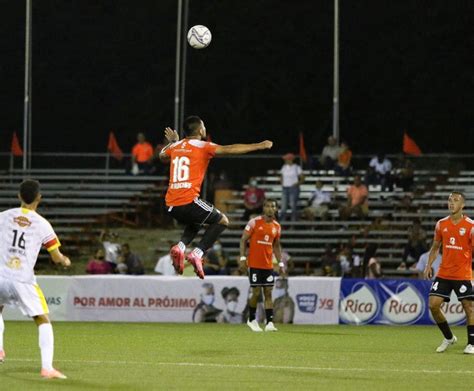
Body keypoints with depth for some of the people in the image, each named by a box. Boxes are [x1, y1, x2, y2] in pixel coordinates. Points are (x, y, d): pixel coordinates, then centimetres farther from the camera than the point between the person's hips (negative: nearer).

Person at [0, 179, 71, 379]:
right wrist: (66, 261, 27)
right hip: (23, 280, -3)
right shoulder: (42, 224, 1)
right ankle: (47, 367, -9)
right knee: (43, 321, 5)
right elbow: (56, 257, 5)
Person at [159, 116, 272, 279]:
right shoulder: (202, 147, -1)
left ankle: (180, 247, 6)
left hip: (171, 205, 7)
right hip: (189, 201, -6)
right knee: (222, 221, 14)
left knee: (196, 222, 34)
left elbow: (162, 156, 37)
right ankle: (197, 253, -4)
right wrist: (259, 146, -3)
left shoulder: (175, 147, 16)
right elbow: (230, 149, -8)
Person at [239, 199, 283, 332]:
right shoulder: (254, 222, -5)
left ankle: (269, 323, -3)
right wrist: (242, 257, -10)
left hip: (268, 265, 4)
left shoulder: (277, 227, 9)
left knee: (268, 293, -1)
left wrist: (280, 263, 12)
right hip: (254, 264, -4)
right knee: (256, 292, -2)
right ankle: (252, 320, 16)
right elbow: (243, 239, -2)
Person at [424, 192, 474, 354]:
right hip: (443, 273, 4)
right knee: (433, 305, -3)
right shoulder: (441, 224, 6)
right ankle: (448, 338, 16)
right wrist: (429, 265, 5)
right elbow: (435, 247, 16)